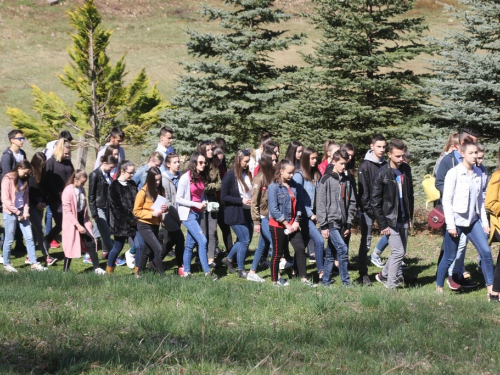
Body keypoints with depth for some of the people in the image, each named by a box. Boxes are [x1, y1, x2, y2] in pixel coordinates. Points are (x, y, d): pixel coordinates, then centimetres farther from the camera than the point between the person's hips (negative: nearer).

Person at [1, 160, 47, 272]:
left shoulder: (24, 180, 9)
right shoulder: (8, 179, -12)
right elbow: (5, 200, -16)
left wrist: (26, 211, -2)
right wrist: (17, 213, -14)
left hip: (21, 212, 6)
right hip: (10, 213, -6)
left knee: (29, 237, 1)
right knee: (9, 239, 2)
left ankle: (34, 263, 4)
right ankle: (6, 264, 15)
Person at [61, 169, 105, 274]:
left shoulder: (81, 190, 7)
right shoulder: (68, 191, -18)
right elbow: (68, 211, -20)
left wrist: (88, 220, 14)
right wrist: (78, 225, -23)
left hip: (82, 221, 7)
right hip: (72, 224, -7)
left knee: (91, 243, 2)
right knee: (70, 247, 0)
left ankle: (96, 268, 8)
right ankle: (65, 271, 12)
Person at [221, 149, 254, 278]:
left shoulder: (248, 174, 6)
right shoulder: (230, 175, -12)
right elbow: (224, 196, -12)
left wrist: (252, 200, -3)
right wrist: (241, 200, -19)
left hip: (246, 212, 7)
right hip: (234, 213, -7)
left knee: (243, 240, 12)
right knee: (245, 240, -6)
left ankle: (228, 259, 34)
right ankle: (241, 270, 7)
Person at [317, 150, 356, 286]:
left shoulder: (347, 181, 12)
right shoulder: (326, 179, -4)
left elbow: (352, 203, 13)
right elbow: (320, 203, -6)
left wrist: (349, 224, 7)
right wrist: (323, 226, -10)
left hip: (342, 223, 5)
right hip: (331, 222, -5)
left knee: (330, 253, 10)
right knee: (343, 249, -16)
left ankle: (325, 281, 17)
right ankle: (346, 281, -11)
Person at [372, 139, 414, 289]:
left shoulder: (406, 169, 3)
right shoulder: (382, 174, -14)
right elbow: (375, 202, -12)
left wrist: (410, 217, 11)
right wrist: (383, 225, -14)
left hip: (403, 219, 6)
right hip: (390, 220, -6)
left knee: (401, 251, 11)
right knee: (398, 252, -8)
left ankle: (384, 275, 29)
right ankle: (391, 285, 3)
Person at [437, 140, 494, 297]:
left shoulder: (478, 173, 8)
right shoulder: (454, 173, -10)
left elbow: (480, 199, 14)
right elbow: (446, 200, -11)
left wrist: (485, 222, 10)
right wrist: (450, 224, -14)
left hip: (473, 220, 5)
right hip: (456, 221, -5)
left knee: (486, 252, -8)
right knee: (449, 257, 3)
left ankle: (490, 288, -3)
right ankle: (439, 287, 21)